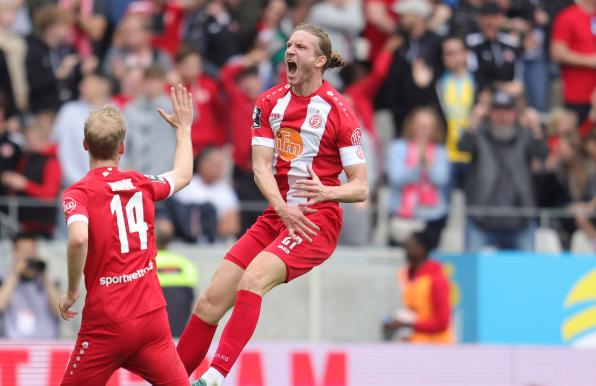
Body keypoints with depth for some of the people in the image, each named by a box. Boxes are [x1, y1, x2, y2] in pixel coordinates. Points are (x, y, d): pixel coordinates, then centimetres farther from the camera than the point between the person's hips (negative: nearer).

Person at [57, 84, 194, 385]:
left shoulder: (78, 193, -5)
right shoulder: (141, 183, 9)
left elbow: (79, 238, -25)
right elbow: (183, 175, 31)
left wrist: (72, 291, -10)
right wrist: (183, 128, 46)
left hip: (107, 324, -3)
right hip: (152, 316, 4)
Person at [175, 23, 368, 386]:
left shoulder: (338, 111, -7)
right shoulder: (270, 102, 8)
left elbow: (360, 188, -6)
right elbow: (261, 166, -1)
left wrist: (326, 191, -27)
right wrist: (282, 207, -19)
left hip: (318, 219, -6)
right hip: (276, 217, 6)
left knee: (253, 280, -30)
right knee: (211, 301, -2)